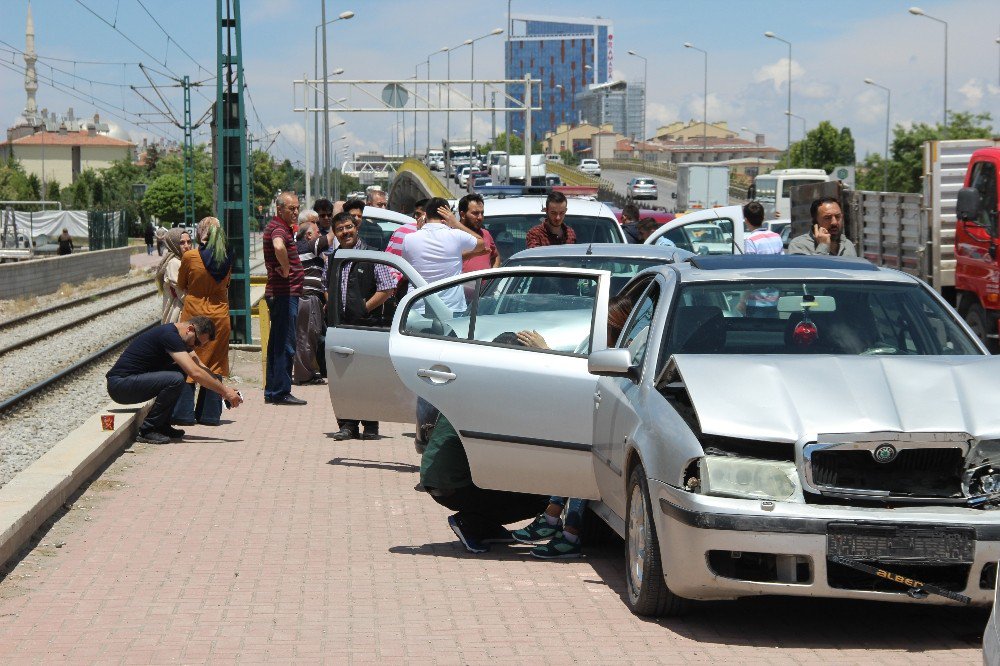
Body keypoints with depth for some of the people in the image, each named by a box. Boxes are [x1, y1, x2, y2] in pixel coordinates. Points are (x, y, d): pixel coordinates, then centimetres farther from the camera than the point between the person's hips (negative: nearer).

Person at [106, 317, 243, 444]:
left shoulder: (180, 338, 11)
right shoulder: (169, 335, -20)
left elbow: (201, 368, 17)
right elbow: (195, 373, -26)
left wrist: (224, 389, 5)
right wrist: (225, 391, -20)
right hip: (120, 383, -10)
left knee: (181, 371, 9)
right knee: (176, 380, -25)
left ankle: (162, 426, 10)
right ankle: (147, 431, -12)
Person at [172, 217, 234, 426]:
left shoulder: (190, 257, -11)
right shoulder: (227, 258, -2)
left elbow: (181, 284, 3)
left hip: (194, 312, -2)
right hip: (219, 314, 3)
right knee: (214, 364, 8)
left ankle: (184, 413, 4)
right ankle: (210, 414, 10)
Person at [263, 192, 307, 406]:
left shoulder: (278, 227, 17)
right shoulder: (278, 228, -15)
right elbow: (279, 247, -39)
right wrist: (286, 270, -25)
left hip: (276, 292, 11)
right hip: (285, 292, -11)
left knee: (277, 344, 14)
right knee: (285, 345, -7)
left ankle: (272, 391, 19)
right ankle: (281, 392, -4)